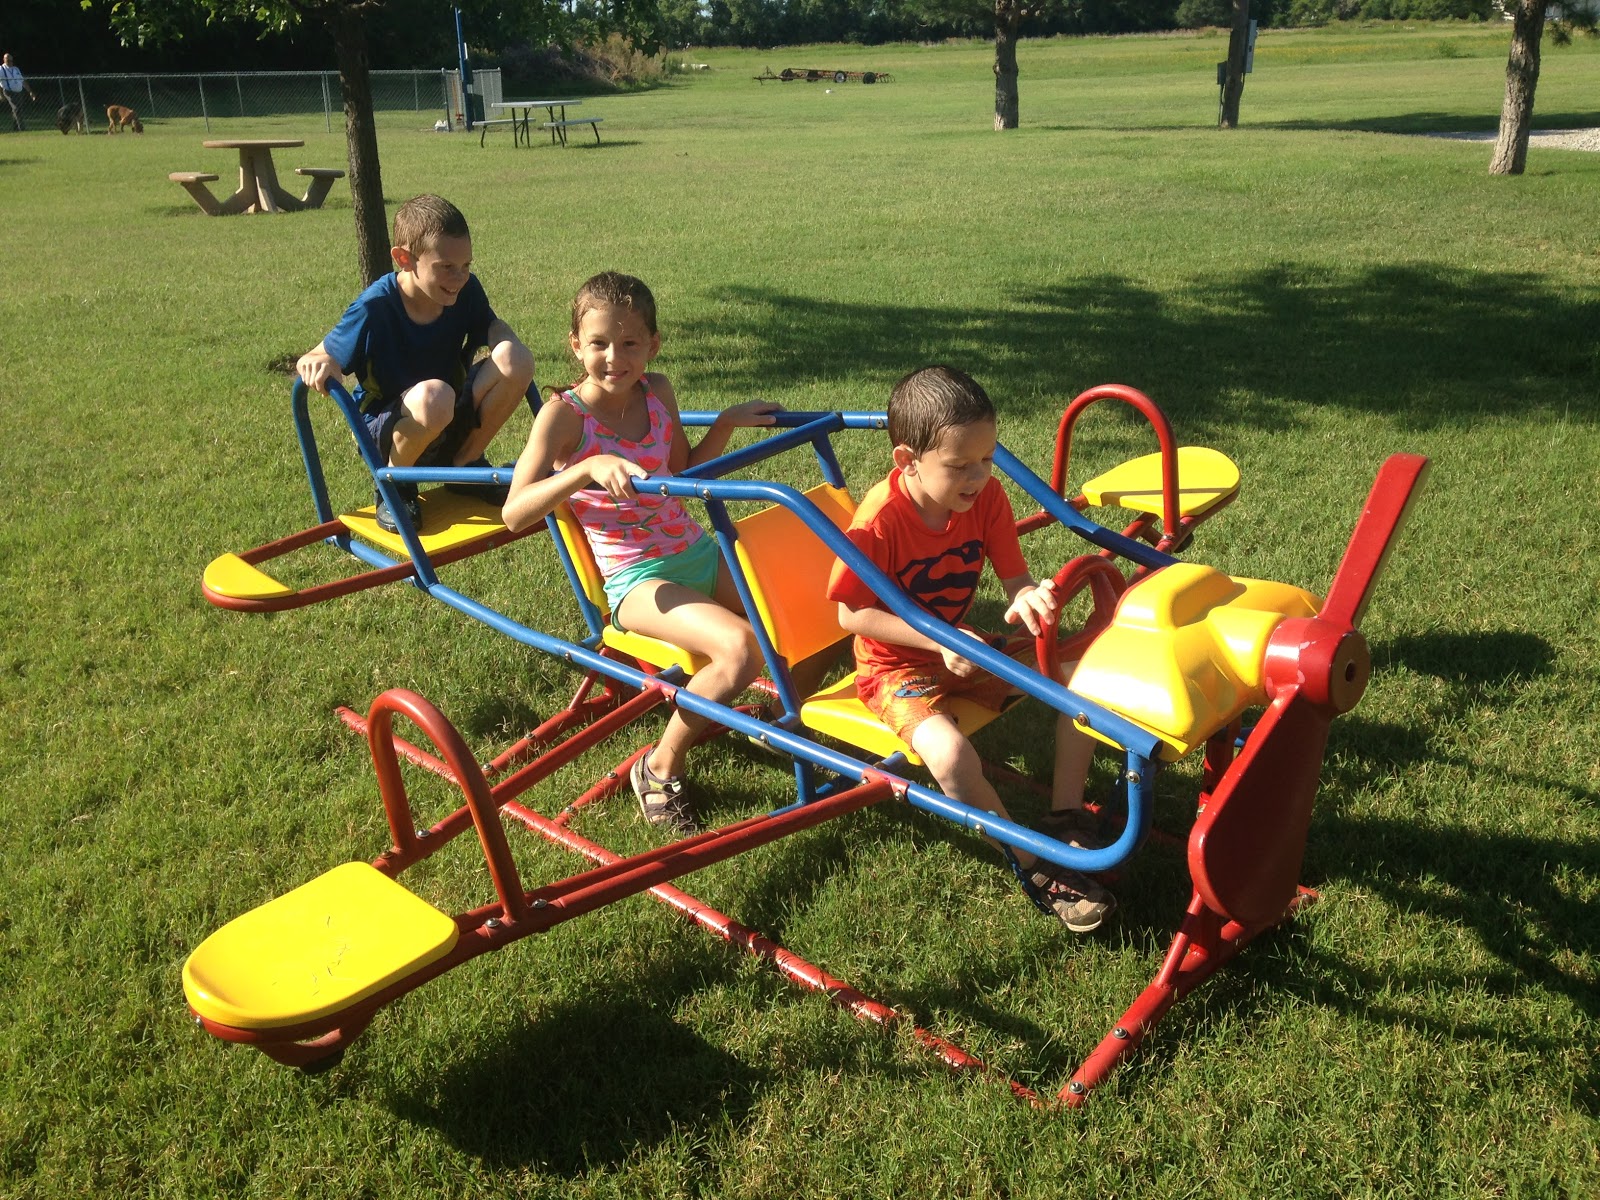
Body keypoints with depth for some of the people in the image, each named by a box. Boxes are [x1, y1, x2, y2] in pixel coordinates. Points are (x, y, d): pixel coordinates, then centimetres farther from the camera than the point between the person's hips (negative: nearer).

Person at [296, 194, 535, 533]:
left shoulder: (467, 291, -8)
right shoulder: (375, 308, -20)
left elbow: (491, 325, 12)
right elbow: (308, 361, -11)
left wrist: (506, 340, -13)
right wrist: (320, 364, -37)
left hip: (451, 421, 5)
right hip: (386, 431, -4)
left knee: (515, 360, -21)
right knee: (433, 394, -40)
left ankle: (466, 463, 1)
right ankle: (394, 483, -8)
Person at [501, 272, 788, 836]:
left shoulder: (657, 392, 5)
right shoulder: (564, 414, -11)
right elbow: (514, 512, -20)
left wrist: (727, 422, 9)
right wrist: (589, 468, -32)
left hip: (698, 553, 6)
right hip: (634, 579, -6)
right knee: (741, 647, -30)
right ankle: (660, 770, -8)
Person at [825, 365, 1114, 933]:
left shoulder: (986, 494, -10)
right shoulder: (881, 519, -26)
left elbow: (1015, 578, -7)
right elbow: (853, 614, -20)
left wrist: (1030, 597, -32)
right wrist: (939, 641, -28)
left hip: (965, 645, 6)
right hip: (898, 664, -6)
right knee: (949, 753, -34)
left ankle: (1067, 816, 1)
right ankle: (1035, 865, -10)